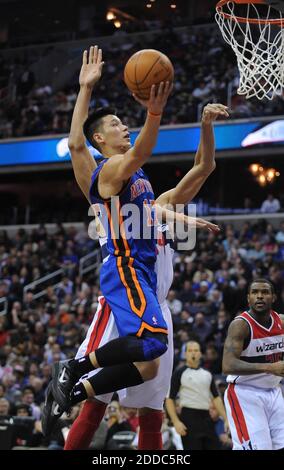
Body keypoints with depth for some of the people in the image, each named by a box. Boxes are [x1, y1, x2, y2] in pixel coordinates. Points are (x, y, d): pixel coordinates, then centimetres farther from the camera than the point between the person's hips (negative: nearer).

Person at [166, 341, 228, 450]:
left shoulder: (207, 374, 13)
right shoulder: (179, 373, -1)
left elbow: (216, 398, 16)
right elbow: (170, 399, -4)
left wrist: (226, 419, 7)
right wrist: (176, 422, -14)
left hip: (206, 417, 5)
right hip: (189, 418, -5)